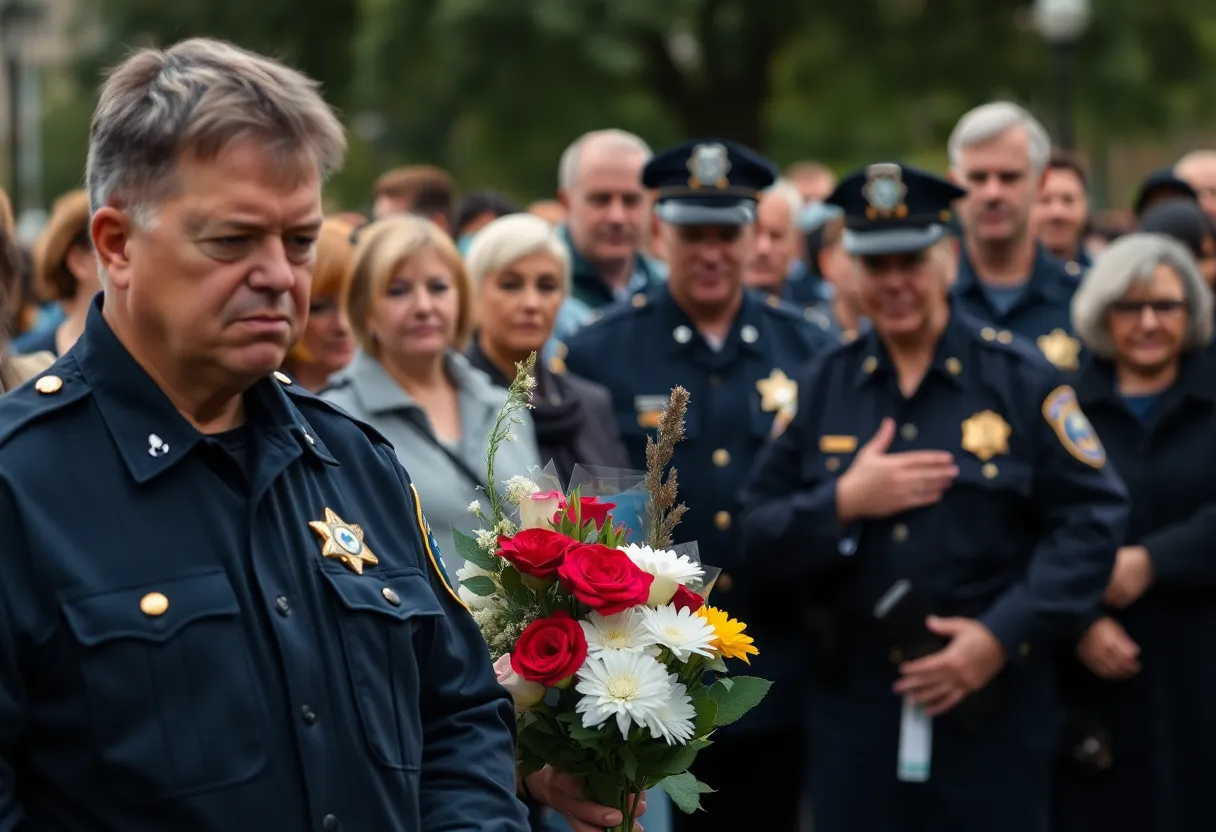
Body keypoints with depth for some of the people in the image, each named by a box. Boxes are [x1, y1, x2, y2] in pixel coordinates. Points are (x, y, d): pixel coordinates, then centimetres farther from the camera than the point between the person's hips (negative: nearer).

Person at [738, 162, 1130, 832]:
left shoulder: (1022, 379, -1)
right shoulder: (819, 388, 7)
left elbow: (1093, 519, -6)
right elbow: (759, 536, 5)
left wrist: (1004, 634, -14)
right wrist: (842, 503, -13)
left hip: (992, 711, -2)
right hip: (852, 711, 2)